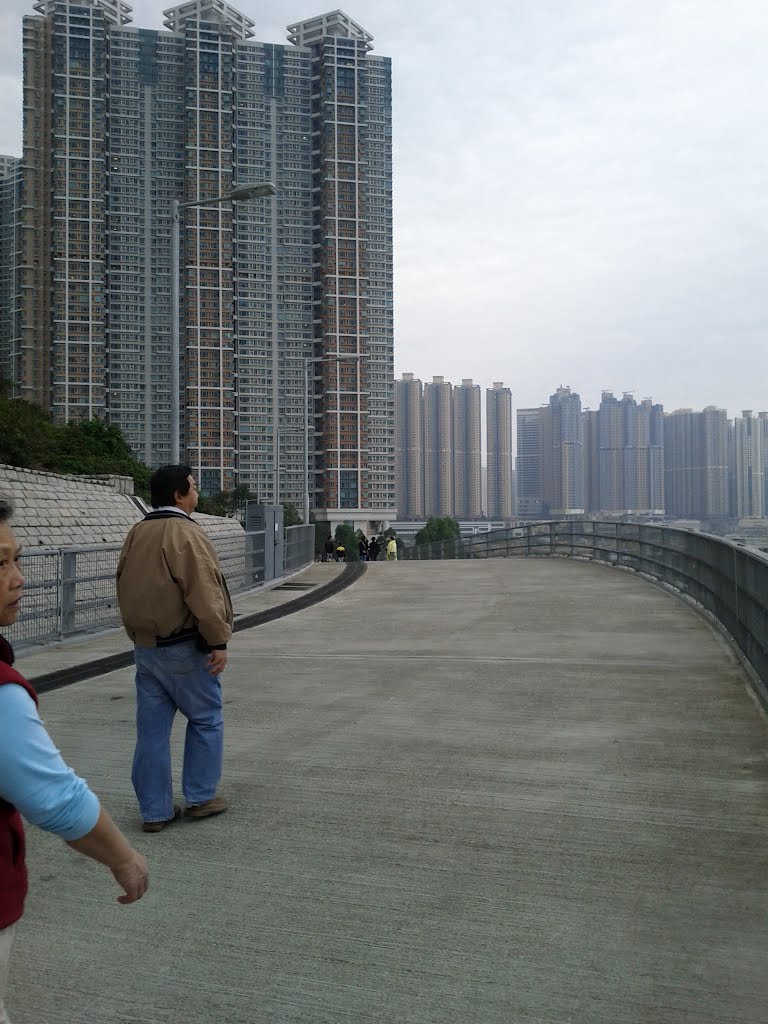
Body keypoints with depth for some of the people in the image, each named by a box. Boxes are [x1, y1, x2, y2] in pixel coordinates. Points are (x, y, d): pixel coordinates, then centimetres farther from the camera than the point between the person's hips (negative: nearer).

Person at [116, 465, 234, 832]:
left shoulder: (136, 534, 9)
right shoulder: (186, 534, -17)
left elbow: (126, 590, 17)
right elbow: (204, 595, -22)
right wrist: (218, 640, -16)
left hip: (145, 647, 7)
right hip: (183, 647, -7)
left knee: (152, 729, 10)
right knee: (205, 720, 11)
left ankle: (155, 810, 16)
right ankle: (201, 797, 18)